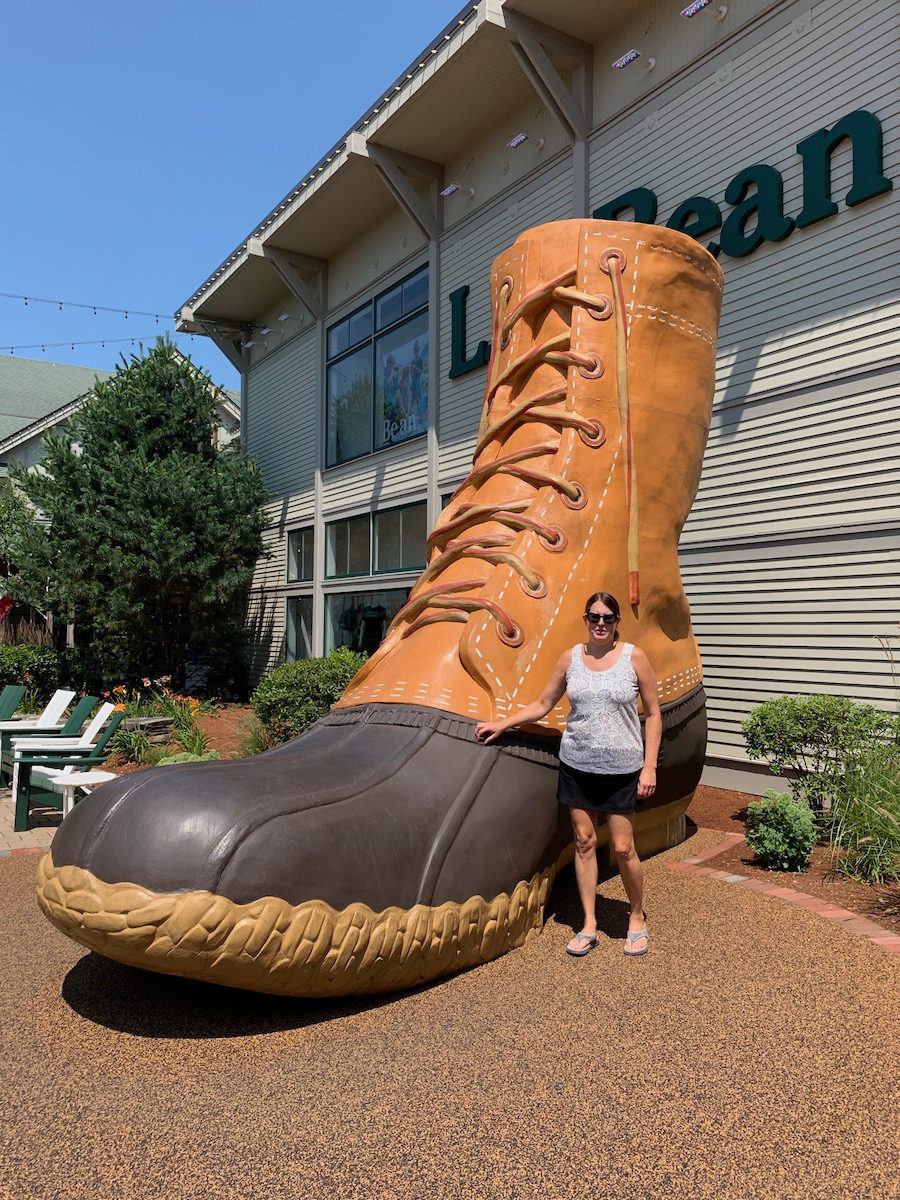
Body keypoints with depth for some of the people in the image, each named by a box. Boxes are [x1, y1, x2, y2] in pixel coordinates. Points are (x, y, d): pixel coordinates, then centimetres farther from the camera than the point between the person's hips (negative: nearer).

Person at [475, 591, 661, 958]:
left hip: (621, 767, -3)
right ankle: (589, 926, 22)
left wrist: (649, 766, -6)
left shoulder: (634, 658, -4)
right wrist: (502, 724, 9)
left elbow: (652, 714, -1)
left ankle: (637, 919, 25)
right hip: (577, 763, 3)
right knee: (584, 842, 8)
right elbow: (543, 704, 12)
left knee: (622, 848, 0)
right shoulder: (570, 658, 3)